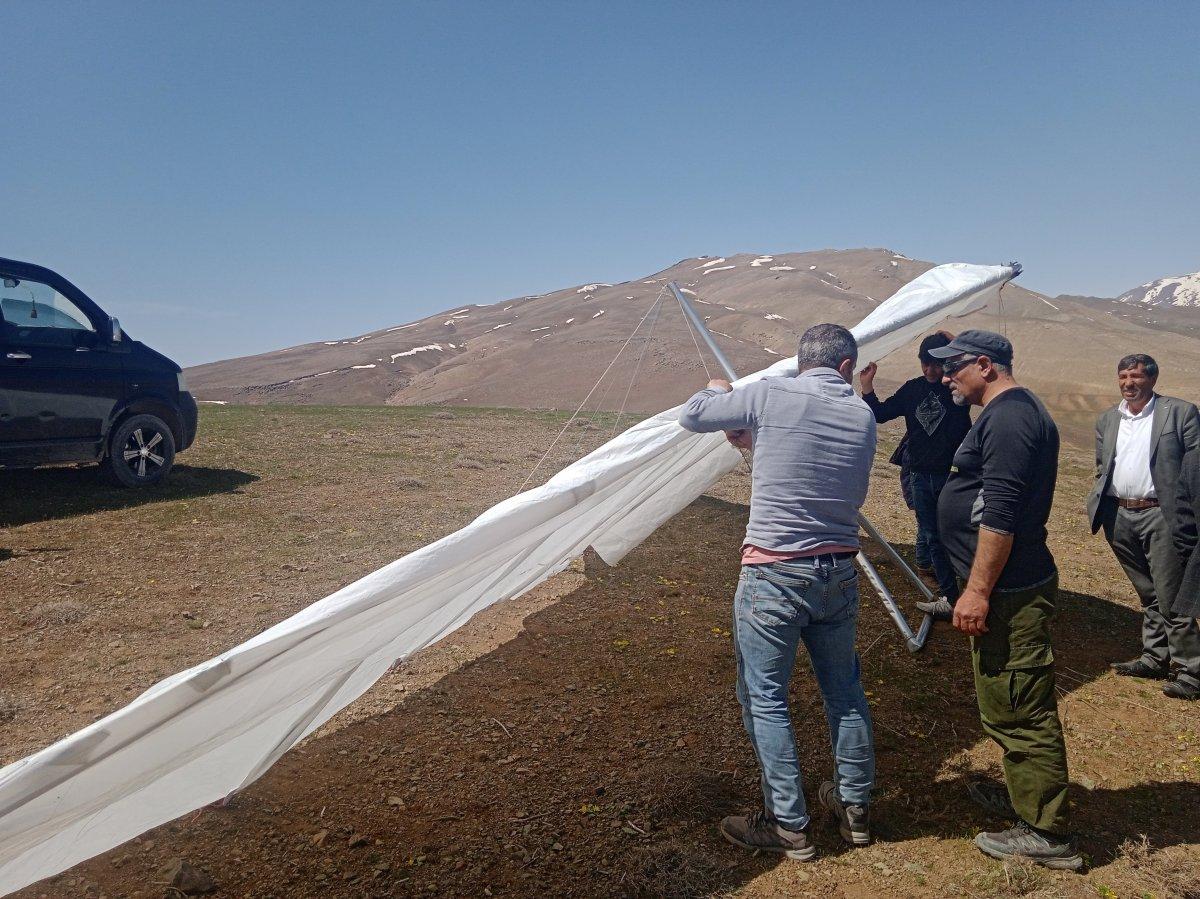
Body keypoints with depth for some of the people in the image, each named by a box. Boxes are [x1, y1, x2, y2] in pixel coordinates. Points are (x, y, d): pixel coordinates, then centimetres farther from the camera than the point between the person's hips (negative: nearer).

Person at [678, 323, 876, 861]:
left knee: (764, 698, 7)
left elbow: (691, 417, -1)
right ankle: (855, 807, 34)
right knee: (844, 690, 20)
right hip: (839, 572, 6)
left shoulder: (770, 396, -10)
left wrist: (718, 391, 23)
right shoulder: (862, 416, 4)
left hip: (774, 575, -5)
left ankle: (789, 827, 15)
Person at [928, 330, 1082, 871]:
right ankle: (1024, 794, 38)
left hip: (1008, 591, -11)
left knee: (1018, 711, -1)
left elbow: (1000, 513, -24)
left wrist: (978, 590, -23)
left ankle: (1046, 834, 10)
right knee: (1013, 707, 23)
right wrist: (981, 586, 26)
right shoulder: (1014, 411, 17)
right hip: (1012, 586, 11)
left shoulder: (1008, 416, -17)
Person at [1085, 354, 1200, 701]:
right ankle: (1155, 658, 28)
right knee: (1148, 594, 17)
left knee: (1170, 597, -2)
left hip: (1160, 515, -5)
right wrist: (1096, 505, 5)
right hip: (1119, 516, 5)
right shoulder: (1107, 421, 12)